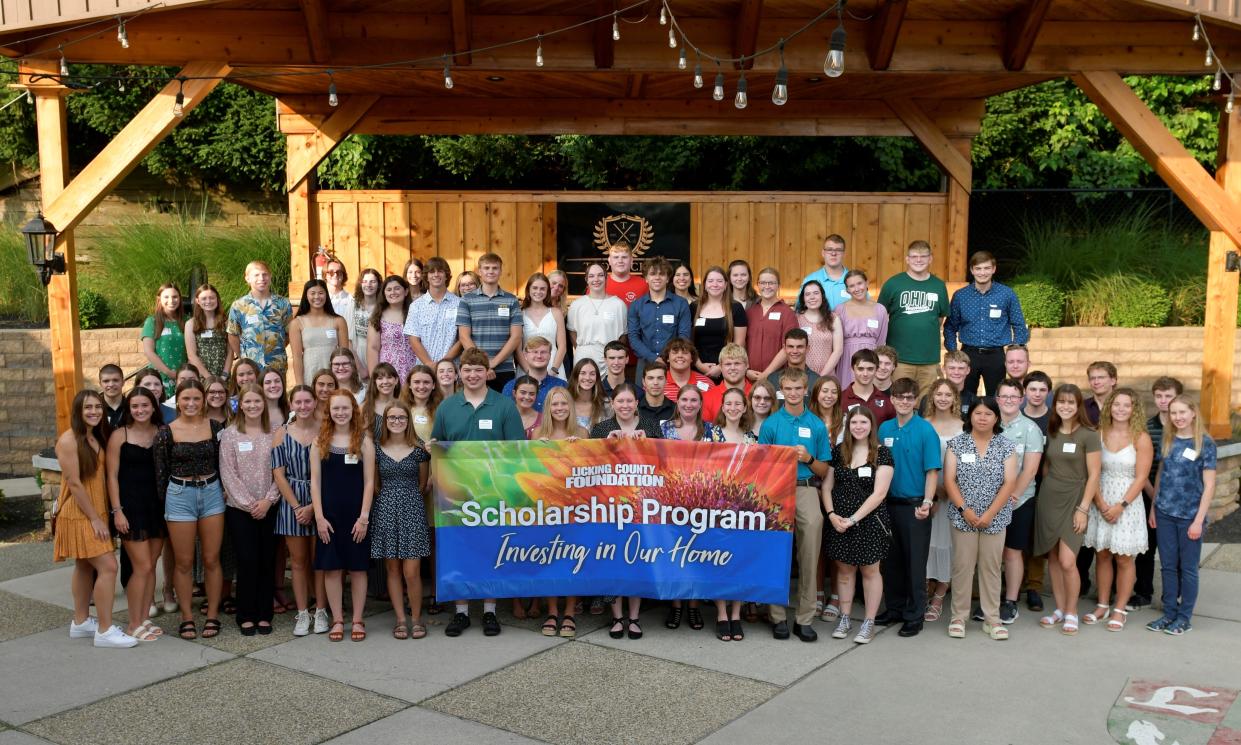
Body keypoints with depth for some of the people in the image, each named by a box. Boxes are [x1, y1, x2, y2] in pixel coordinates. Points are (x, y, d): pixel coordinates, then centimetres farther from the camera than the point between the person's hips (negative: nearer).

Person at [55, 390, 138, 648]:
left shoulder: (98, 437, 8)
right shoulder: (69, 439, -16)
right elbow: (73, 483, -18)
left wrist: (102, 515, 8)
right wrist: (95, 518, -17)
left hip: (96, 512, 8)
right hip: (79, 514, -8)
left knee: (86, 567, 16)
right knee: (108, 566, -12)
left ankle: (81, 623, 27)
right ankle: (105, 630, -6)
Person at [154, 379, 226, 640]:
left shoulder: (215, 427, 2)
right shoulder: (166, 432, -3)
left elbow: (222, 463, 8)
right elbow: (160, 472, 1)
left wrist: (224, 491, 0)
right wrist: (164, 504, 0)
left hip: (212, 494, 2)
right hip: (179, 496, -1)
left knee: (212, 560, 6)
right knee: (184, 562, 5)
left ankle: (212, 616, 16)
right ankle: (187, 618, 16)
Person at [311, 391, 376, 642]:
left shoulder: (364, 441, -1)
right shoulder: (320, 442, 3)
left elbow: (369, 482, -3)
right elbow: (315, 481, 2)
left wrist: (364, 517, -9)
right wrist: (319, 516, -6)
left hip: (356, 514, -1)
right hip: (329, 514, 1)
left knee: (357, 567, 5)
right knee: (331, 567, 4)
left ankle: (357, 621, 14)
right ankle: (337, 620, 14)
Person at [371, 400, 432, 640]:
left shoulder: (419, 449, 2)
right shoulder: (377, 449, 4)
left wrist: (408, 499, 10)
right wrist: (391, 499, 7)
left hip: (412, 509, -1)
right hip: (385, 510, 2)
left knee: (411, 571, -6)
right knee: (393, 568, 5)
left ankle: (416, 618, 10)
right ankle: (400, 619, 15)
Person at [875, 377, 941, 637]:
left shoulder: (925, 430, -8)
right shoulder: (884, 429, 6)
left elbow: (932, 470, -11)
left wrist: (926, 503, -19)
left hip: (915, 505, -5)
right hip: (889, 503, 5)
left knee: (915, 562, 2)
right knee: (891, 559, 14)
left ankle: (914, 616, 12)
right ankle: (894, 608, 28)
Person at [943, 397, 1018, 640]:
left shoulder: (1006, 446, 2)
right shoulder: (957, 444, 2)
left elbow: (1009, 483, -3)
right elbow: (949, 480, -1)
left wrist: (989, 514, -11)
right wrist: (964, 509, -11)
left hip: (995, 518, 1)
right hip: (963, 517, 0)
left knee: (991, 567, 5)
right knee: (962, 566, 1)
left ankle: (992, 619, 15)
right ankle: (958, 617, 11)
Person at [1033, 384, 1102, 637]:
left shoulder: (1088, 435, -7)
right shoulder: (1050, 432, 7)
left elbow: (1093, 475, -7)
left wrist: (1083, 509, -11)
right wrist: (1047, 490, 10)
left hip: (1074, 500, -4)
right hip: (1049, 499, 4)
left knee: (1067, 561, -11)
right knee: (1053, 558, 7)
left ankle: (1071, 613, 6)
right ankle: (1059, 609, 19)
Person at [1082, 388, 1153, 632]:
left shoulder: (1141, 438, -6)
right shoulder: (1099, 434, 1)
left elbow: (1140, 477, -8)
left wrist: (1121, 506, -13)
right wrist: (1101, 504, -9)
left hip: (1128, 503, -3)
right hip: (1101, 503, 3)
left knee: (1123, 558, 3)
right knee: (1102, 555, 9)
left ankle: (1119, 610, 13)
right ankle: (1102, 606, 21)